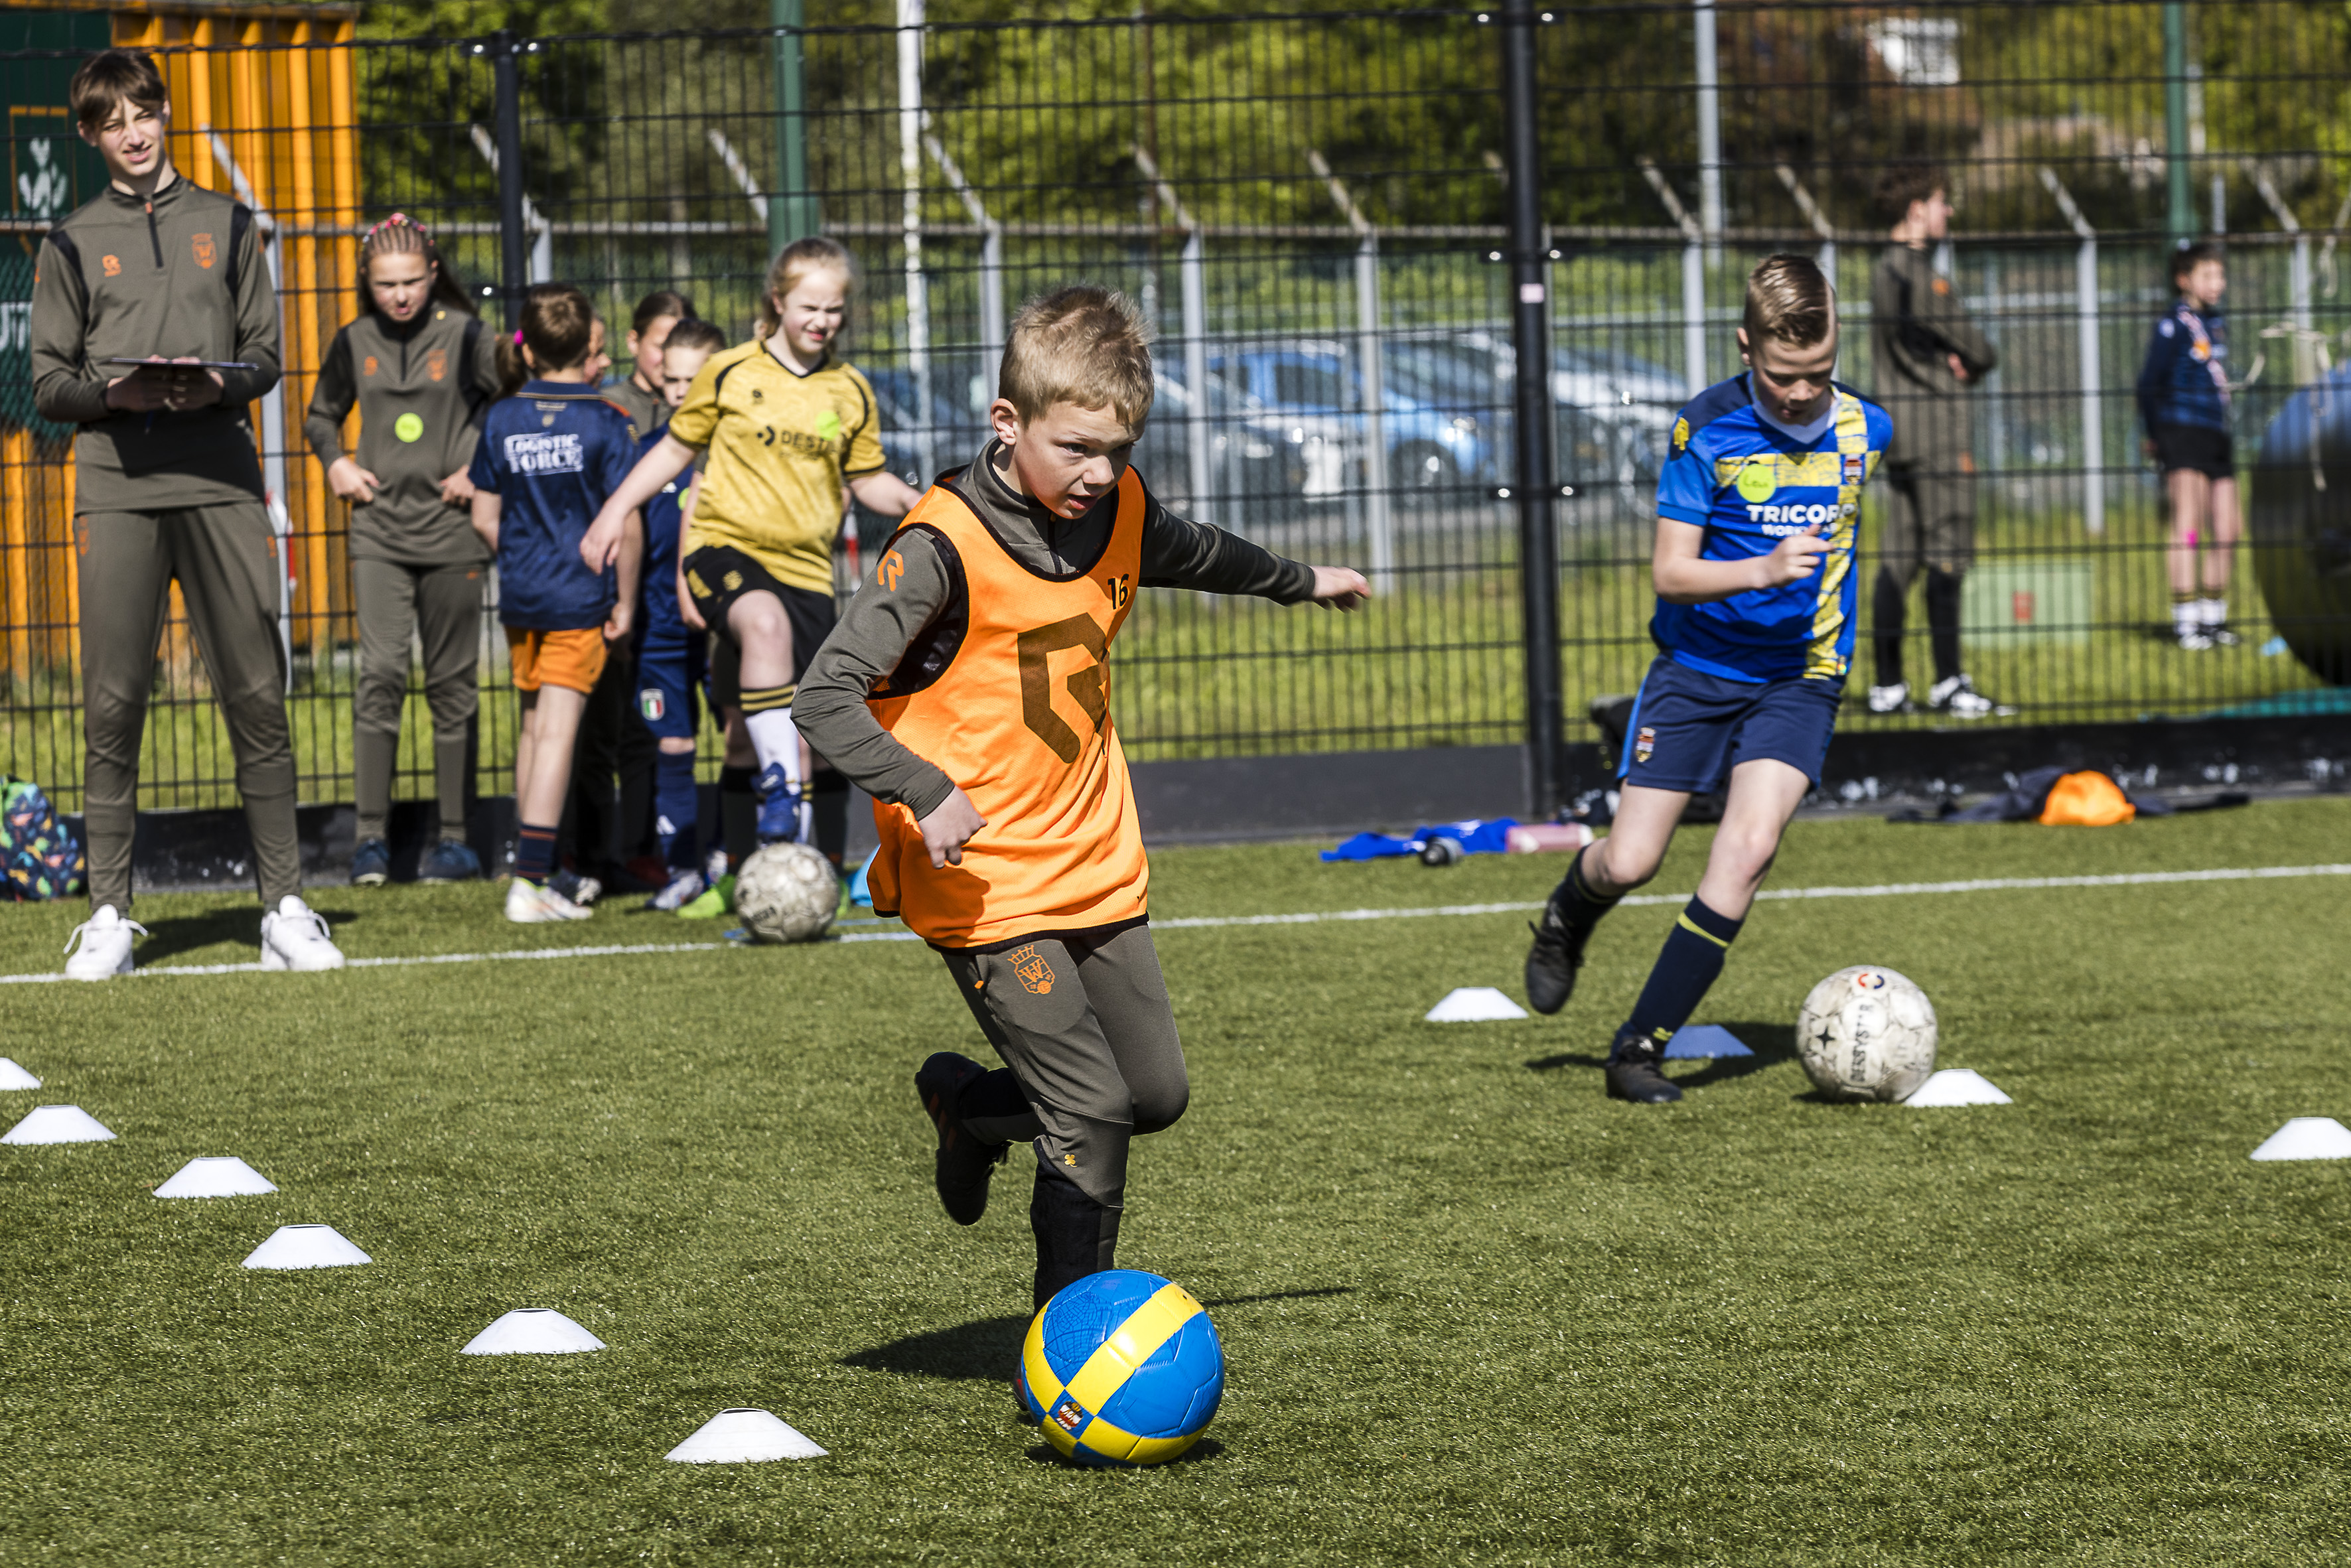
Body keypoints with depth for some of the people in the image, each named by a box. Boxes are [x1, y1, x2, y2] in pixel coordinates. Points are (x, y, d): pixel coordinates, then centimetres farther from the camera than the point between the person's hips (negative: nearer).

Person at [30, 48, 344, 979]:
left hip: (220, 481, 1)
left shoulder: (226, 225, 15)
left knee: (258, 696, -3)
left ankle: (285, 908, 1)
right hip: (116, 490, -1)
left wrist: (217, 384, -9)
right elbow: (48, 384, 9)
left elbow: (266, 354, 12)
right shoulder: (74, 243, 12)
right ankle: (110, 916, 2)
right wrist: (113, 392, -11)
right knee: (113, 705, -4)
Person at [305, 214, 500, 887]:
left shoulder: (465, 337, -3)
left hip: (450, 530, -1)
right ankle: (370, 836, -8)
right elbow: (321, 415, 22)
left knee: (451, 683, 4)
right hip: (379, 531, 1)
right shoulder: (355, 343, 6)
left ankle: (455, 838, 11)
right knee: (380, 673, -11)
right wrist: (337, 464, 5)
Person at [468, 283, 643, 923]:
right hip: (580, 595, -4)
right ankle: (531, 881, -14)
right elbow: (628, 524, -11)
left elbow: (485, 519, 5)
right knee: (558, 731, -7)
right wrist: (625, 599, 0)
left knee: (533, 727, 17)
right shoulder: (604, 423, -9)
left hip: (520, 593, 4)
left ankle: (532, 870, 24)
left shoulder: (502, 421, 1)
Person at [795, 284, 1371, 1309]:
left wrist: (1300, 582, 44)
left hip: (1098, 868, 7)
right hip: (987, 888, -7)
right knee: (1094, 1114, -14)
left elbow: (1194, 555, 28)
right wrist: (927, 794, -33)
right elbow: (828, 696, -22)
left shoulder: (1119, 510, 3)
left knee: (1157, 1094, 12)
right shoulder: (944, 549, -20)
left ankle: (969, 1104, 40)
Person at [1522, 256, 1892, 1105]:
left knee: (1749, 849, -20)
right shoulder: (1708, 428, -14)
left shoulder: (1865, 429, -4)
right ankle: (1568, 916, 36)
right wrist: (1760, 570, -31)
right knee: (1628, 865, -4)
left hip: (1799, 676, 1)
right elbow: (1670, 571, -16)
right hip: (1696, 667, -1)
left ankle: (1641, 1046, -12)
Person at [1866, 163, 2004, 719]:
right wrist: (1979, 360, 9)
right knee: (1947, 556, -7)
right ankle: (1948, 683, -7)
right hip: (1937, 433, -10)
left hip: (1900, 434, 10)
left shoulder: (1885, 270, 16)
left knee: (1899, 558, 8)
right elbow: (1977, 349, -12)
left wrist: (1963, 359, -2)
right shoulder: (1918, 276, -16)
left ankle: (1888, 685, 9)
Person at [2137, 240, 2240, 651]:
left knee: (2227, 529, 8)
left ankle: (2214, 619, 19)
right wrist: (2155, 436, -7)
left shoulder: (2217, 323, 15)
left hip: (2217, 436, 8)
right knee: (2188, 524, -11)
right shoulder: (2173, 324, -7)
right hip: (2182, 432, -8)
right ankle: (2185, 623, -12)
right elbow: (2149, 384, -7)